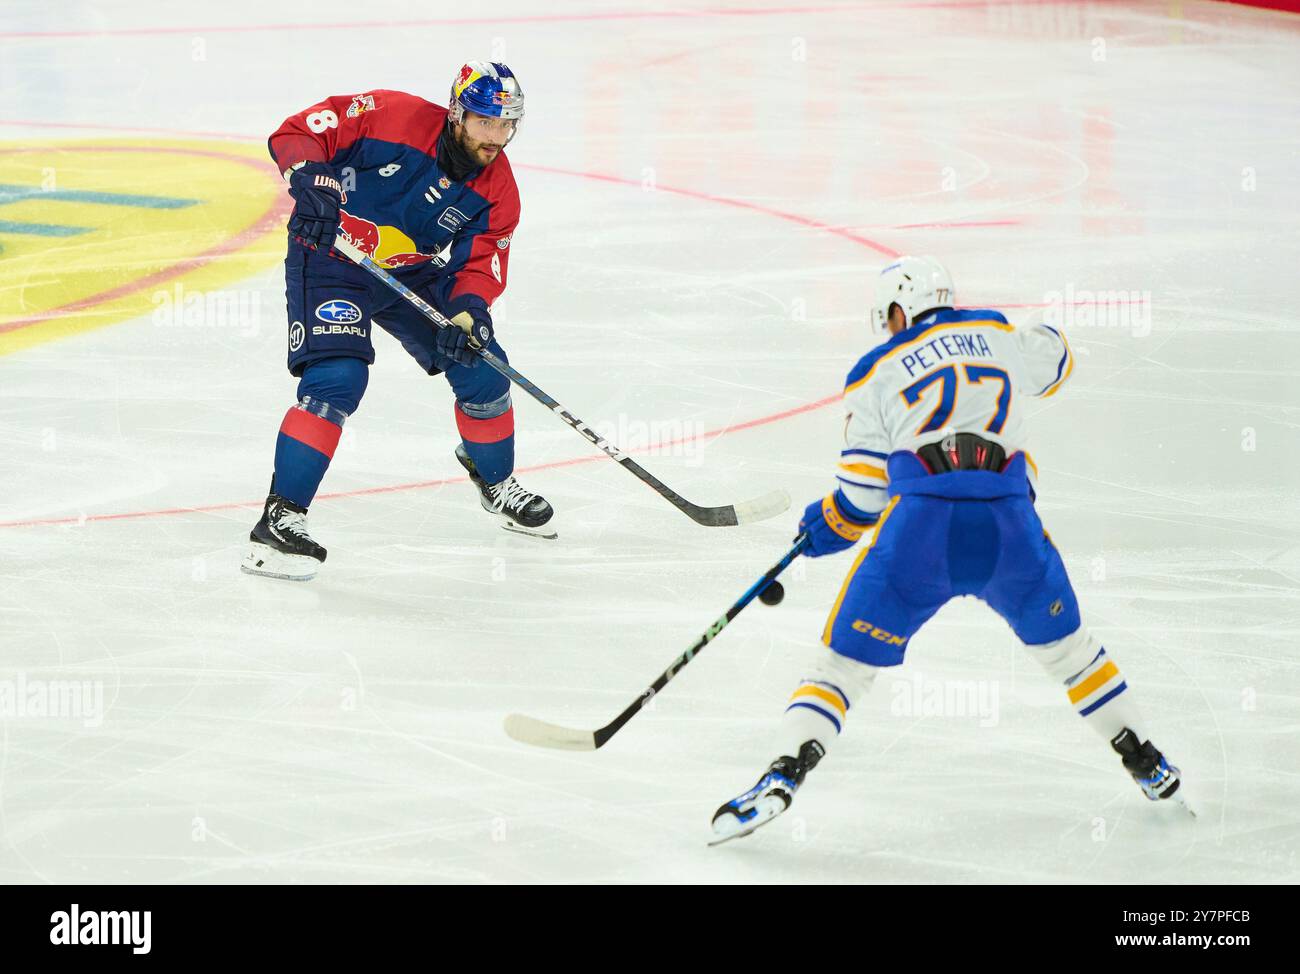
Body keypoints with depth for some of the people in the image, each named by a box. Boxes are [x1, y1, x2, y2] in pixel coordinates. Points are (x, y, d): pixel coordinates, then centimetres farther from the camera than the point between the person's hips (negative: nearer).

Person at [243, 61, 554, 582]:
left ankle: (495, 481, 34)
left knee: (481, 368, 6)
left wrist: (468, 312, -27)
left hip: (415, 274, 6)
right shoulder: (392, 117, -24)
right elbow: (297, 132, -21)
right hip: (331, 259, -6)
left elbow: (481, 261, -7)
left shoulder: (496, 189, -8)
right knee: (337, 379, -24)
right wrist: (310, 179, -39)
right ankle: (281, 516, -22)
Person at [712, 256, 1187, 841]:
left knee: (847, 659, 6)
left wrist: (824, 529, 29)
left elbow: (861, 500, 10)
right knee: (1062, 642, 26)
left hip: (921, 526, -2)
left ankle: (782, 776, -10)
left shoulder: (875, 374, 12)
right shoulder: (998, 336, 19)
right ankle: (1148, 766, 32)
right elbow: (1053, 359, 41)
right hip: (1009, 527, 3)